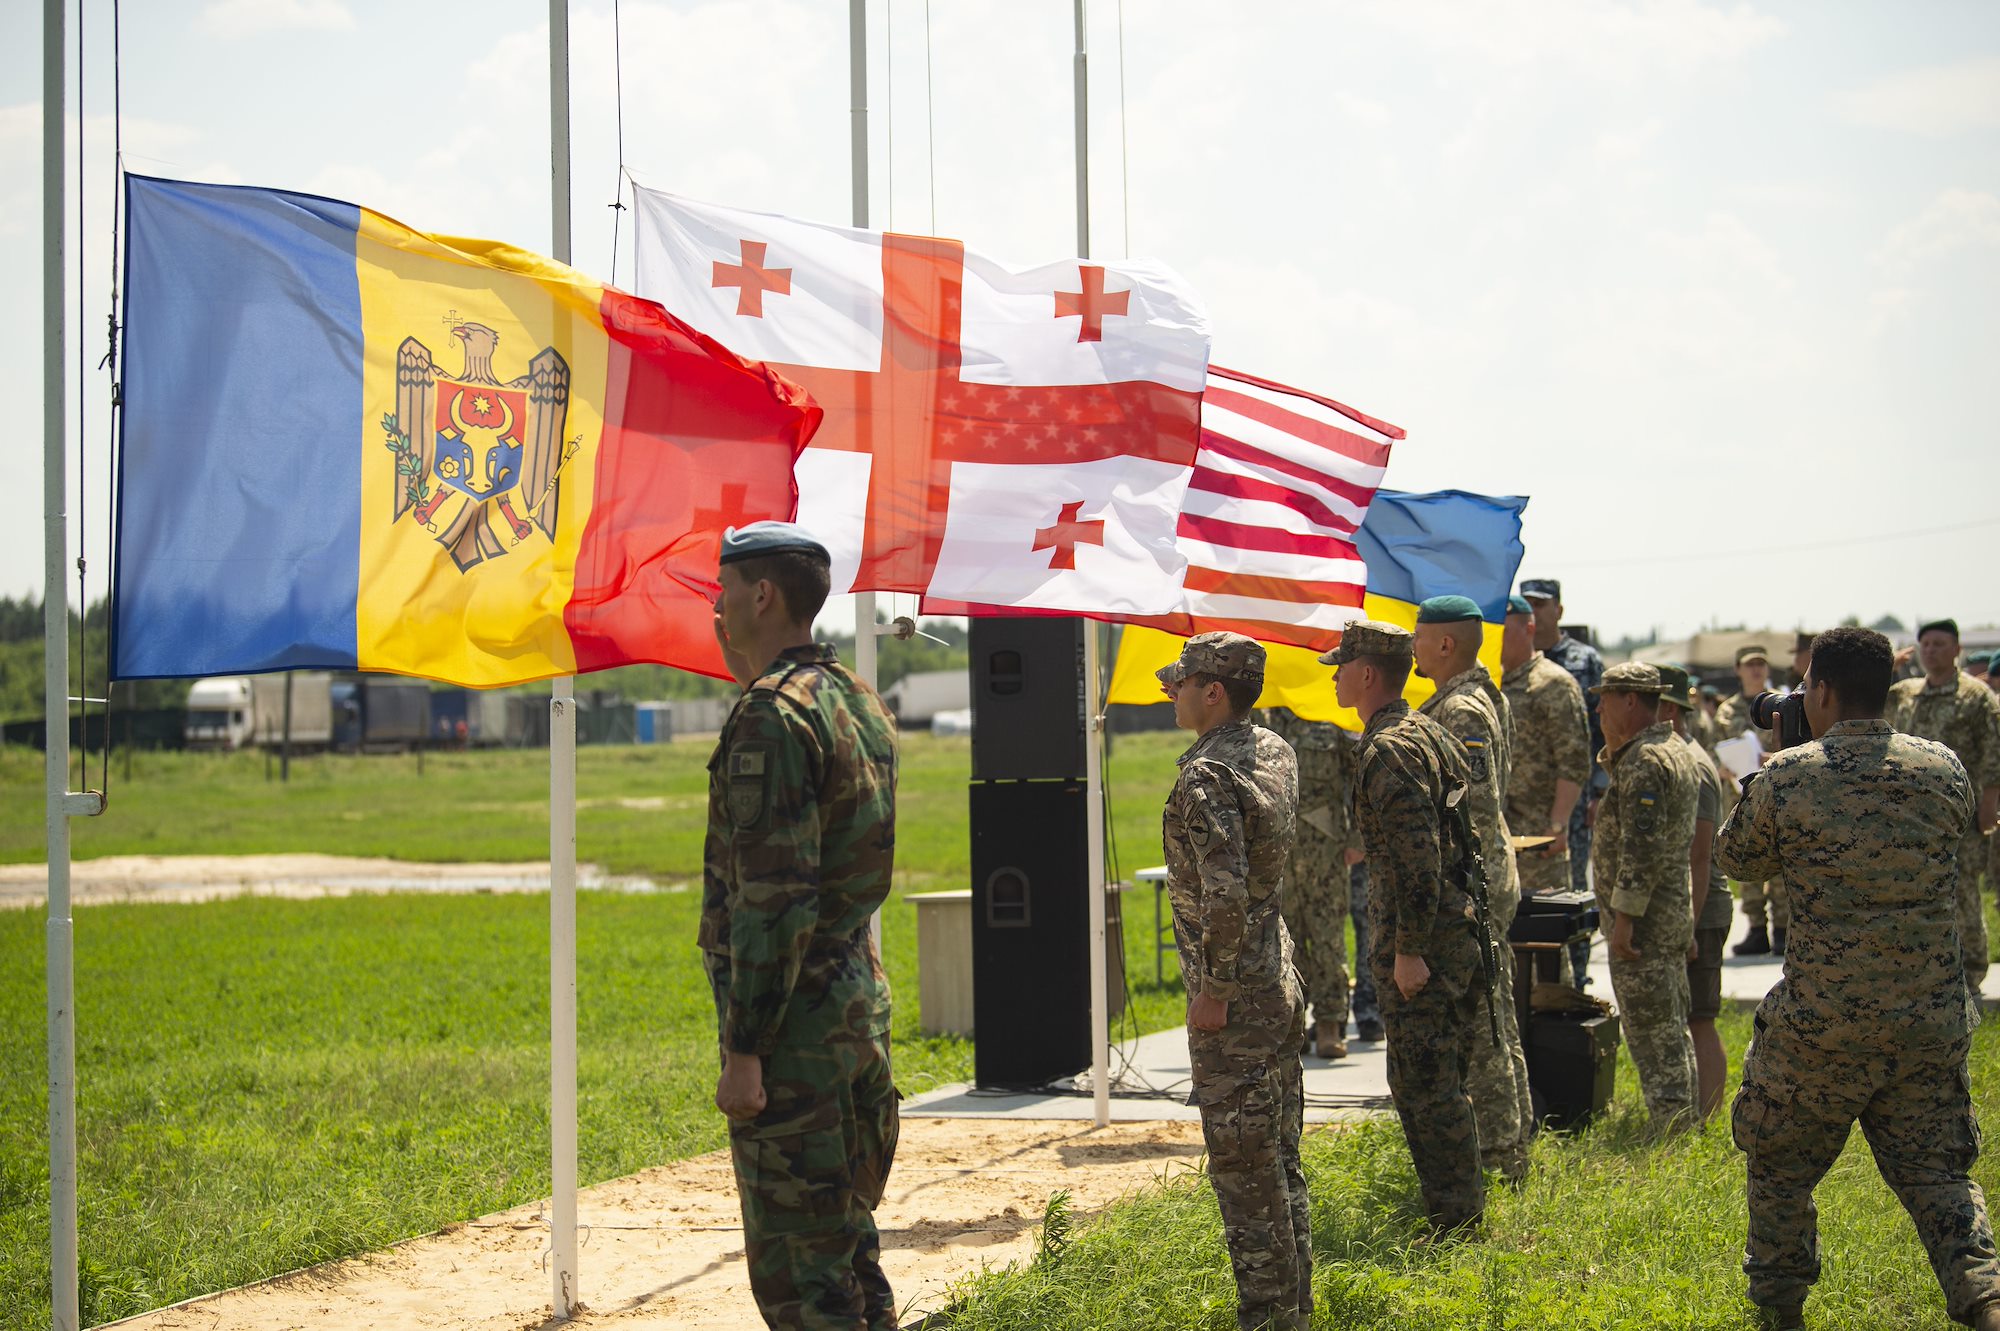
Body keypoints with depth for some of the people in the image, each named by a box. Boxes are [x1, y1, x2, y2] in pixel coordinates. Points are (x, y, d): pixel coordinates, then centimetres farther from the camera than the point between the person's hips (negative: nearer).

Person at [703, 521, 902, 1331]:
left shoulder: (773, 713, -17)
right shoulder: (861, 704, 13)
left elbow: (775, 896, -21)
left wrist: (744, 1050, -19)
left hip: (793, 1024, -9)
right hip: (862, 1003, 9)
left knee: (796, 1265, -4)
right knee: (850, 1239, 16)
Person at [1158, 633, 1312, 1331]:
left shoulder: (1206, 777, -19)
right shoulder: (1276, 752, 8)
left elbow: (1224, 893, -27)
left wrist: (1213, 991, -20)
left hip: (1235, 1005, -9)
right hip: (1282, 984, 9)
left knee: (1244, 1168, -3)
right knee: (1280, 1161, 16)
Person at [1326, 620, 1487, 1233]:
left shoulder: (1388, 751, -17)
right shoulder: (1427, 733, 15)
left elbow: (1417, 856, -23)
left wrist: (1408, 949, -22)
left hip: (1420, 947, -10)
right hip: (1460, 933, 10)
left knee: (1425, 1085, -4)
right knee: (1443, 1082, 16)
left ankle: (1454, 1222, -1)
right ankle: (1462, 1213, 23)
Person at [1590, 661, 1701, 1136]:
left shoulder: (1644, 763, -19)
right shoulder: (1676, 751, 15)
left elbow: (1643, 847, -25)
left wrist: (1623, 915, -23)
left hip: (1643, 919, -11)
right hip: (1674, 914, 11)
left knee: (1652, 1033, -6)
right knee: (1673, 1029, 15)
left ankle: (1670, 1130, -5)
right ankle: (1682, 1124, 21)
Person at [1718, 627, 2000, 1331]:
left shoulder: (1786, 777, -9)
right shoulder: (1943, 768, 0)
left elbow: (1736, 857, 7)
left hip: (1822, 1020, -3)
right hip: (1932, 1021, 3)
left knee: (1781, 1165, 17)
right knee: (1934, 1168, 11)